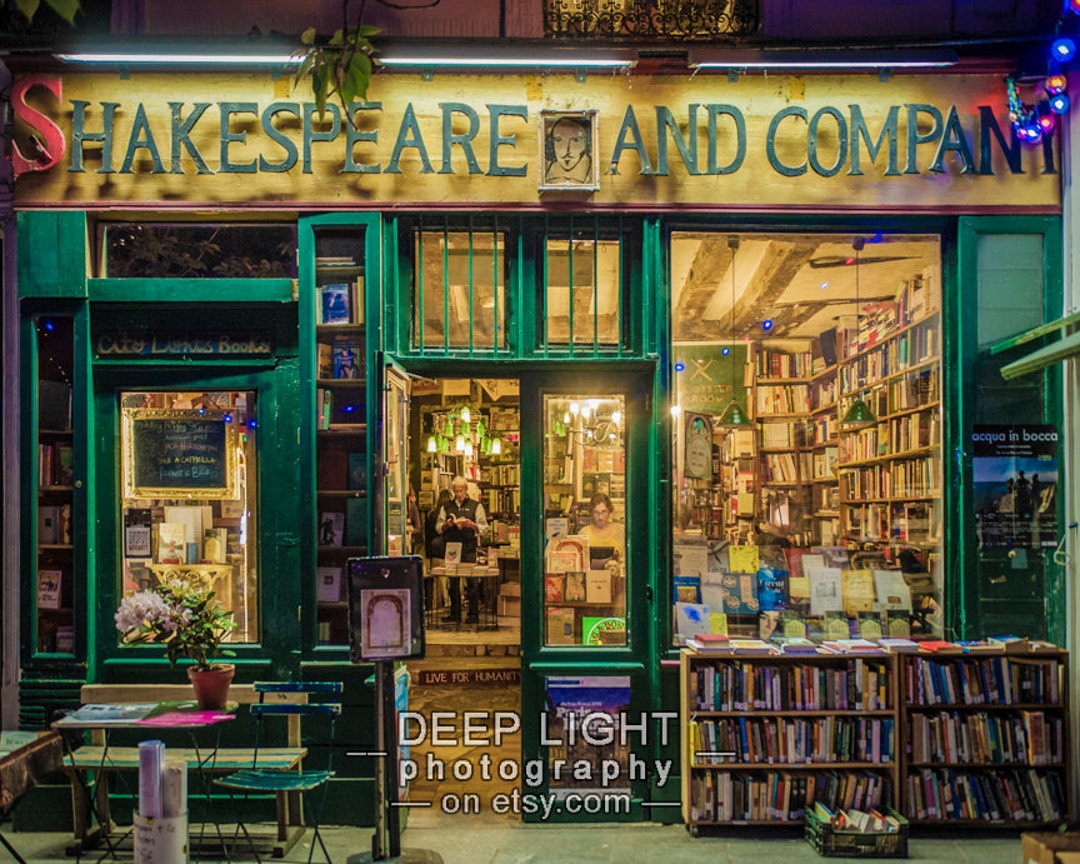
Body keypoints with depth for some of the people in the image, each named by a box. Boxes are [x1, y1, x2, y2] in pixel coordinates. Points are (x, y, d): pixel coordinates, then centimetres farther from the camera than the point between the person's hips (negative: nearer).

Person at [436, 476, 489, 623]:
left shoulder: (476, 506, 8)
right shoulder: (446, 507, 16)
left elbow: (484, 529, 3)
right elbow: (438, 528, 14)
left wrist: (472, 525, -14)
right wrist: (446, 525, -6)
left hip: (470, 549, -3)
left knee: (472, 581, -5)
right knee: (453, 581, 4)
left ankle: (473, 615, -1)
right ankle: (455, 614, 11)